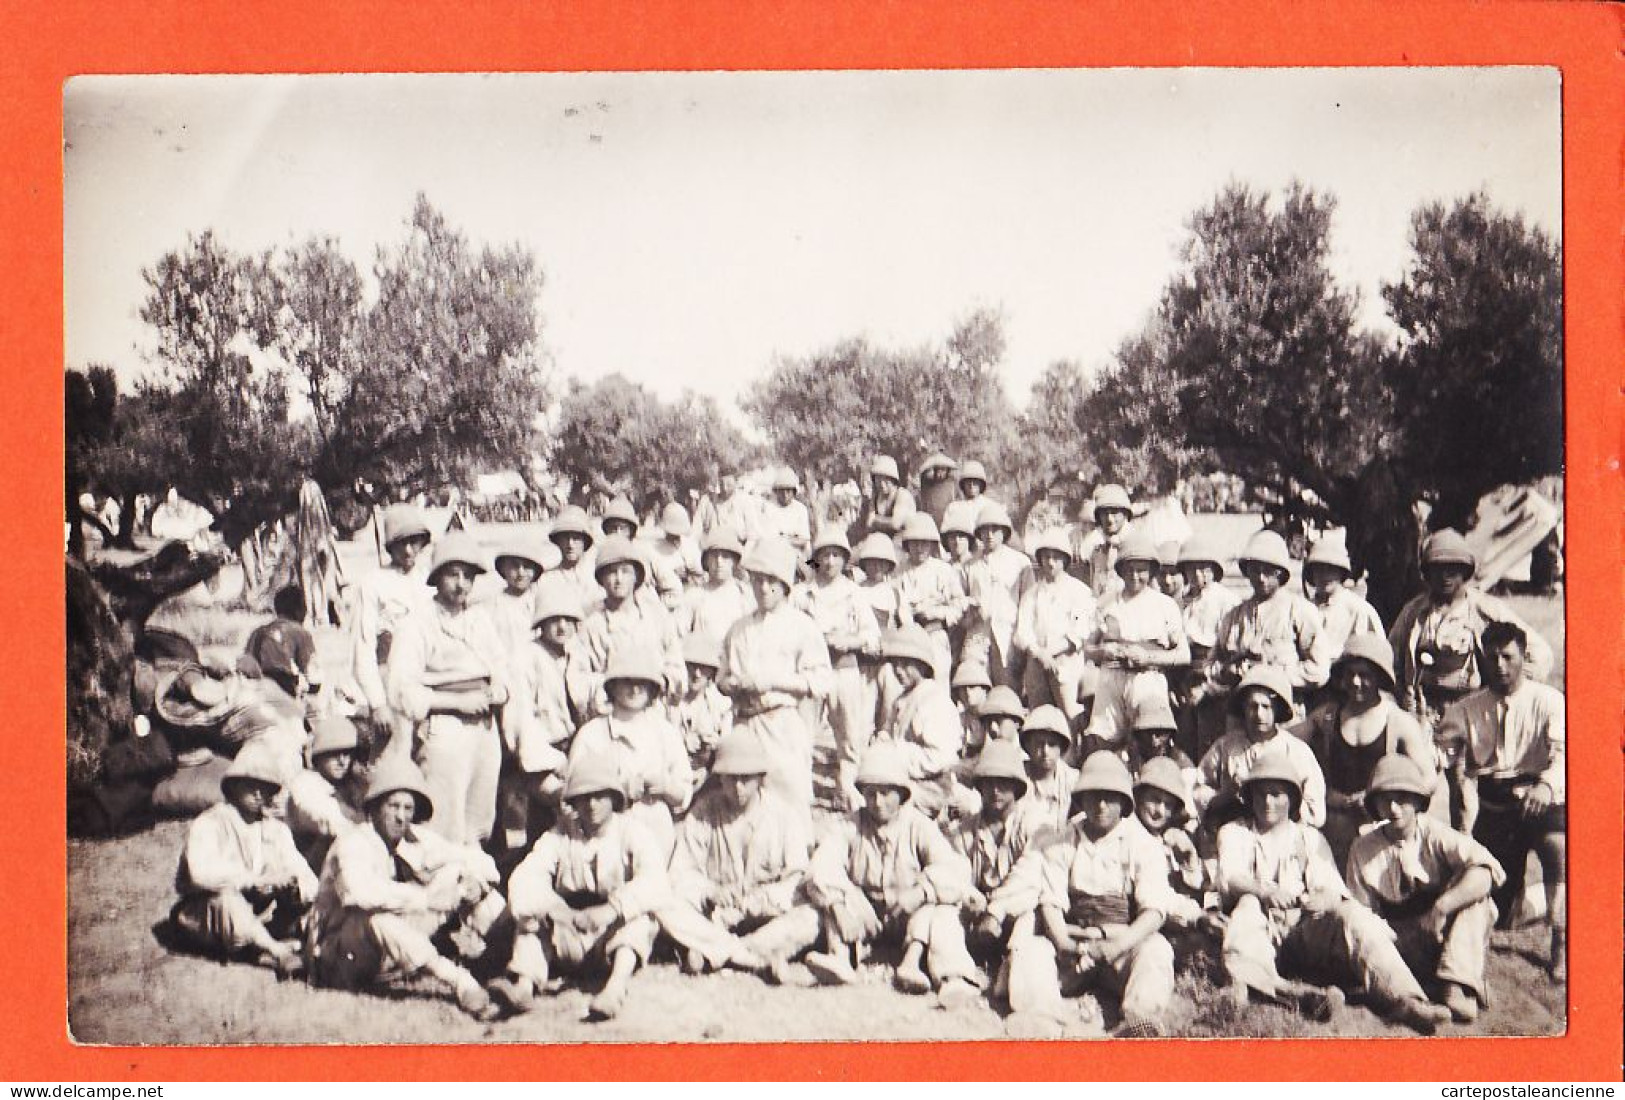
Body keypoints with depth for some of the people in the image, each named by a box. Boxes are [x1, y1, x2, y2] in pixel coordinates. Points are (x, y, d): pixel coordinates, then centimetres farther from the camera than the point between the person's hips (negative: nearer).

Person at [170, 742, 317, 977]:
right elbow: (201, 873, -27)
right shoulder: (208, 824, -7)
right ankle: (278, 952, -42)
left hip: (260, 918, 5)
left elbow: (302, 870, 1)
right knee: (227, 898, -38)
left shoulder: (276, 829, 12)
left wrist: (294, 882, -24)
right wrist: (254, 880, -33)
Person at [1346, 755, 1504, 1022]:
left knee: (1473, 889, -27)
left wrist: (1440, 908, -34)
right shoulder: (1363, 850, -1)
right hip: (1403, 942, 1)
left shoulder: (1435, 835, -8)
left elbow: (1487, 872, -25)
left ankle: (1457, 984, -34)